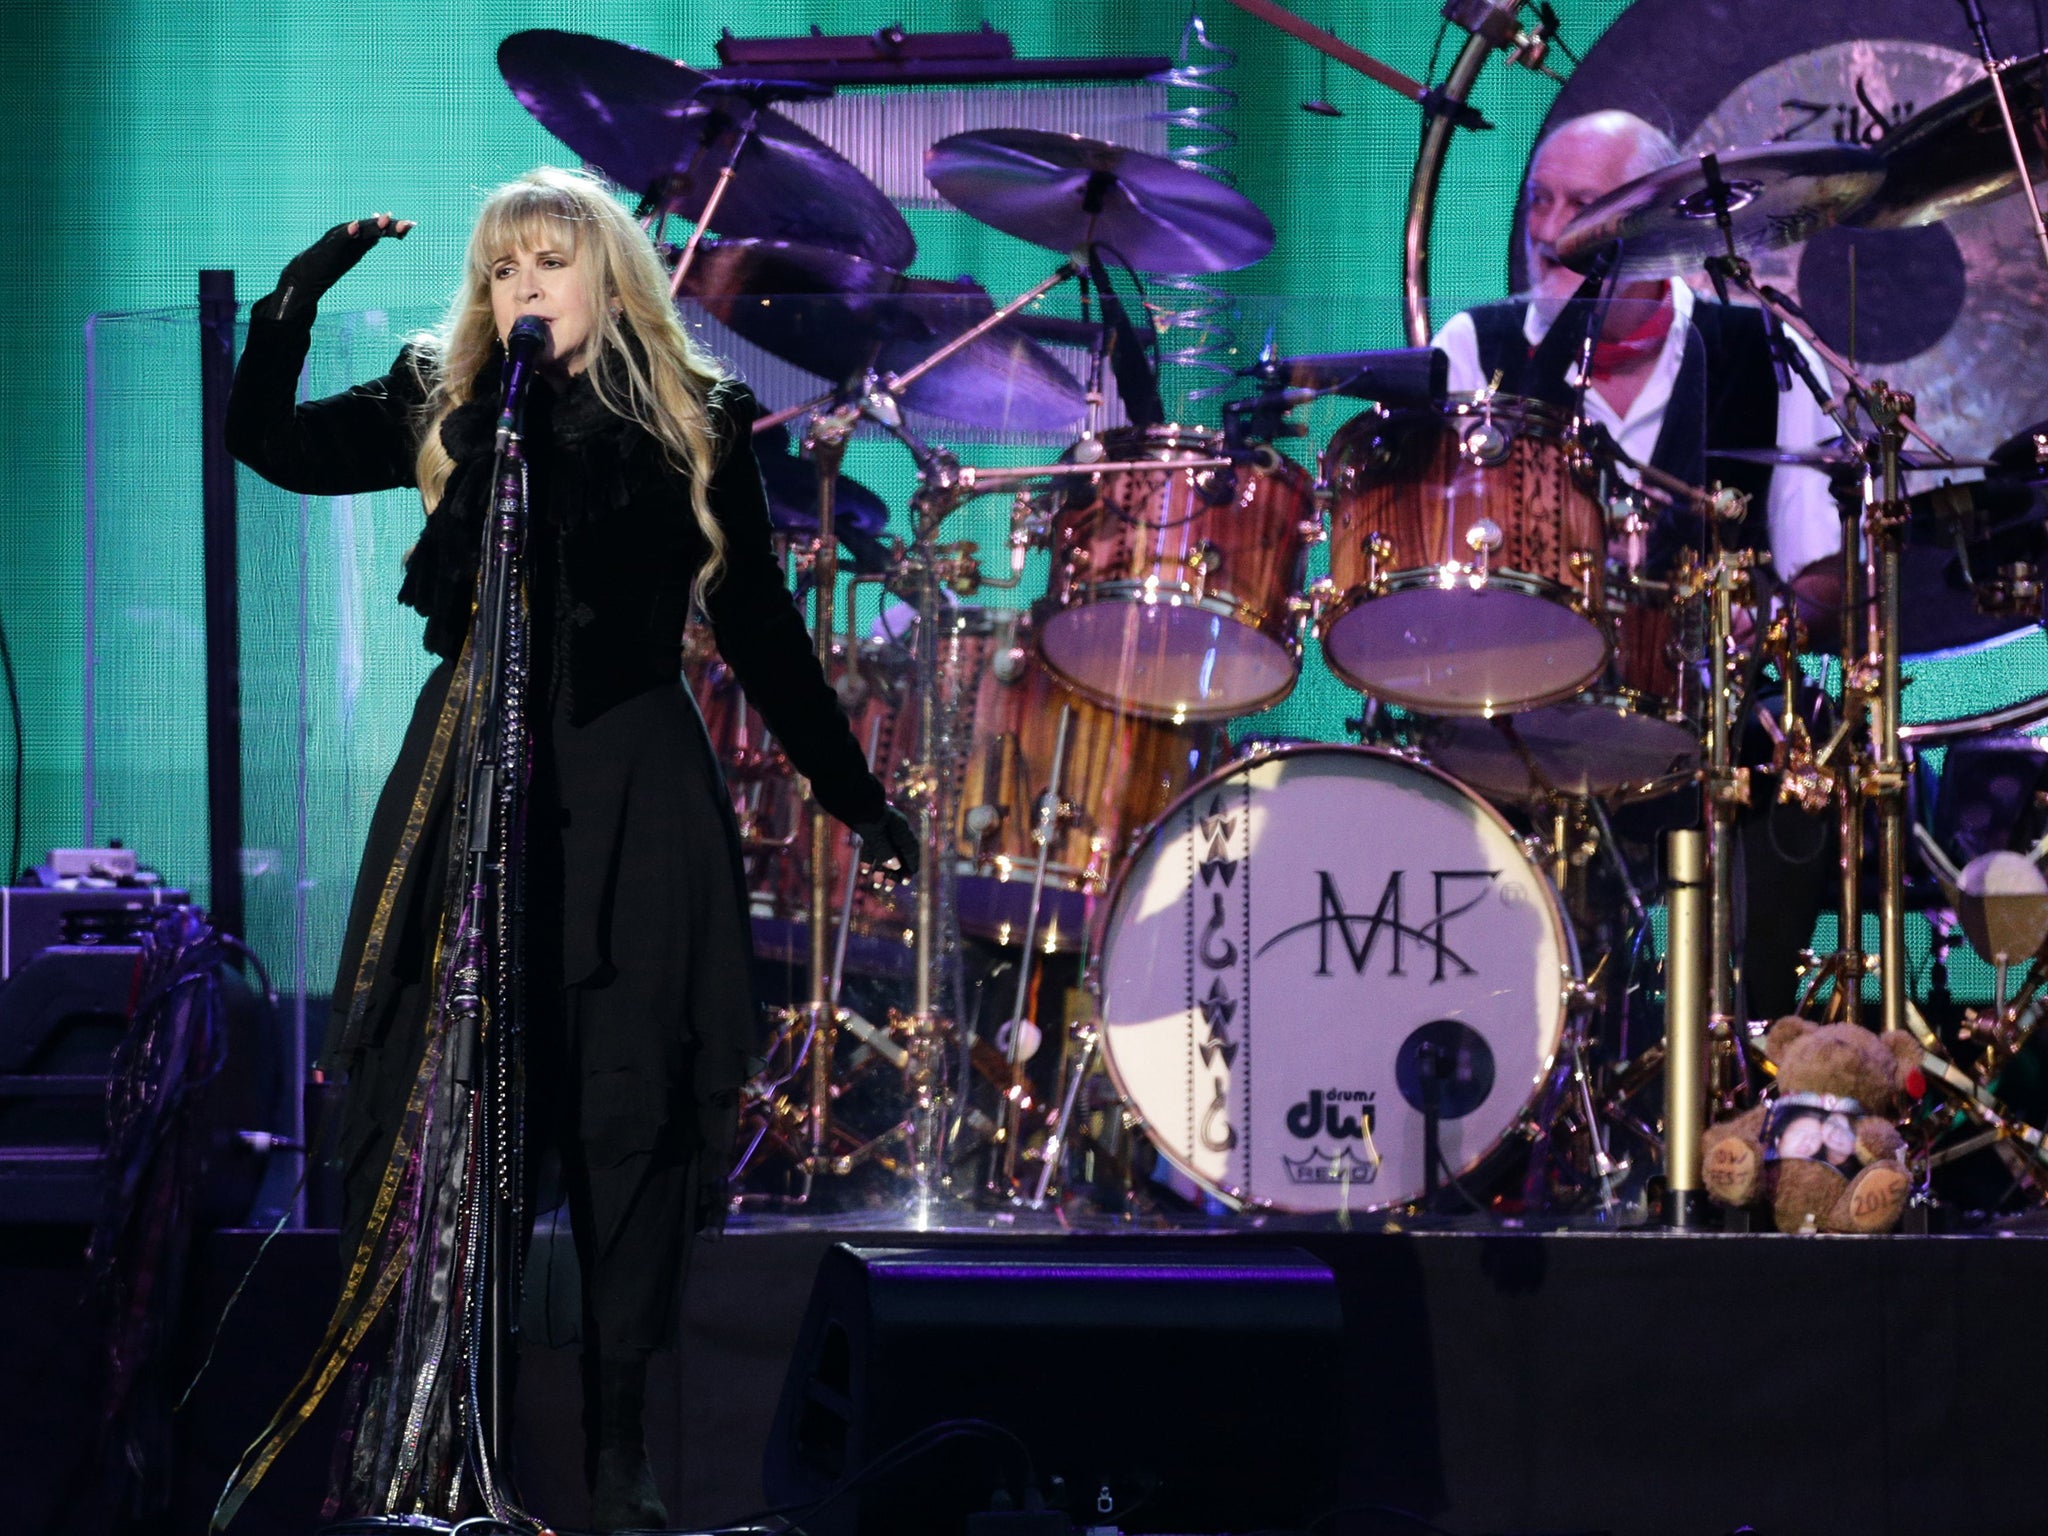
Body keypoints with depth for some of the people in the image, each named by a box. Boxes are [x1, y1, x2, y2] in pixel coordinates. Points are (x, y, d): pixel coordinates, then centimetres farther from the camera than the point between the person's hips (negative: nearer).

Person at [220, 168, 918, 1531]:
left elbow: (761, 632, 11)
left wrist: (854, 795, 11)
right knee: (431, 1111, -5)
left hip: (631, 800, 0)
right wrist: (296, 303, -11)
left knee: (626, 1114, 0)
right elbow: (271, 444, 2)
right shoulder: (447, 409, 9)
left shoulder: (697, 427, 6)